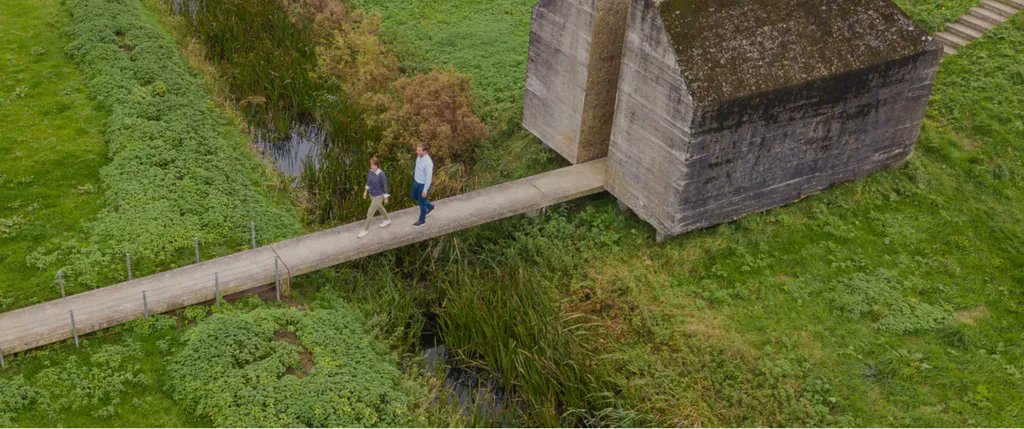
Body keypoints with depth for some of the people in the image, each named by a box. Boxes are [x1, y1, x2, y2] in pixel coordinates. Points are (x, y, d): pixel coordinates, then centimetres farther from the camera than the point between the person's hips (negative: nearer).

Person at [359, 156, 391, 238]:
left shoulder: (382, 175, -30)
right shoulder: (371, 171, -11)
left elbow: (385, 186, -19)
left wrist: (386, 198, -9)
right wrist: (365, 191, 13)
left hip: (378, 196, -7)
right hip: (372, 194, 7)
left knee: (370, 213, 1)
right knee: (379, 208, 28)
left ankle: (366, 229, 21)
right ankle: (388, 220, 52)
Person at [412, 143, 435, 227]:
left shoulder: (428, 162, -35)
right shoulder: (419, 156, -10)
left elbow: (429, 178, -26)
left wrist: (425, 191, -19)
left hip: (423, 184, -8)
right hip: (416, 181, 8)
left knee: (421, 202, 13)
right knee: (415, 197, 28)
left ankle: (422, 220, 37)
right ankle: (429, 206, 51)